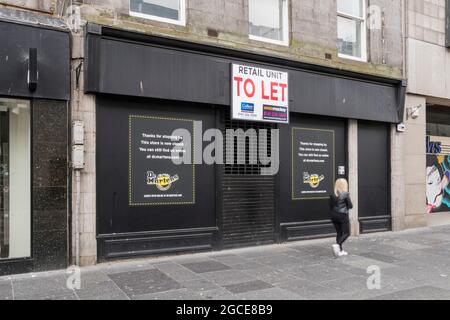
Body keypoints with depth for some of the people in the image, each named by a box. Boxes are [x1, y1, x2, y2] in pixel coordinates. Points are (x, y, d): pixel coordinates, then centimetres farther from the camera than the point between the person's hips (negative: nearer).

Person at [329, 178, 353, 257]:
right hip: (343, 215, -5)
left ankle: (340, 250, 15)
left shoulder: (333, 195, 2)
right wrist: (346, 207, 12)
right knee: (346, 233, 4)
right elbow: (350, 206, -8)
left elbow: (331, 206, 5)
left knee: (339, 233, 13)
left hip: (334, 215, 5)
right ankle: (337, 245, -17)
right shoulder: (346, 194, -11)